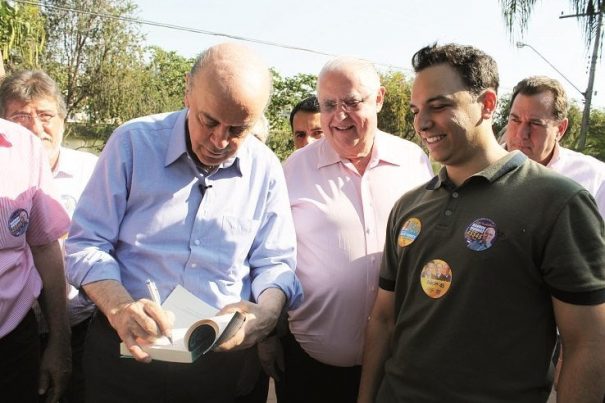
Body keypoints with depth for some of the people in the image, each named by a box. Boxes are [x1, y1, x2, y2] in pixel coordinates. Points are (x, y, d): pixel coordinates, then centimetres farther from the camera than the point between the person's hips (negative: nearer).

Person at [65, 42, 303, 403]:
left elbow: (274, 263, 0)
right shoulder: (133, 142, -10)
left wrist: (267, 311, -21)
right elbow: (88, 244, -7)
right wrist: (118, 307, -25)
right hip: (128, 351, -1)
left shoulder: (266, 169, -5)